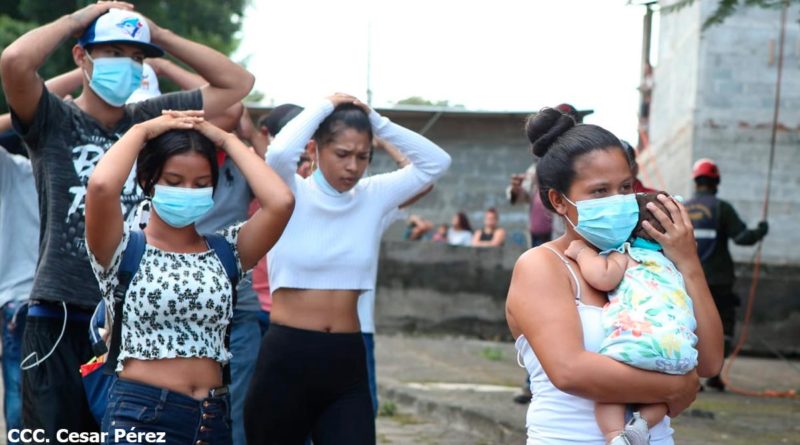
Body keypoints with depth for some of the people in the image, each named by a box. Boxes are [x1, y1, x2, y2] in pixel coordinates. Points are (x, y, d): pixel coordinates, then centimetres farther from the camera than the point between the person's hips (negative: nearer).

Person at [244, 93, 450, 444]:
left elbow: (436, 162, 3)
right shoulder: (292, 194, -5)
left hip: (347, 362, 3)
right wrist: (323, 108, -11)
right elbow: (279, 153, -26)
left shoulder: (373, 196, 7)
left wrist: (376, 121, -2)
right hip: (286, 358, -3)